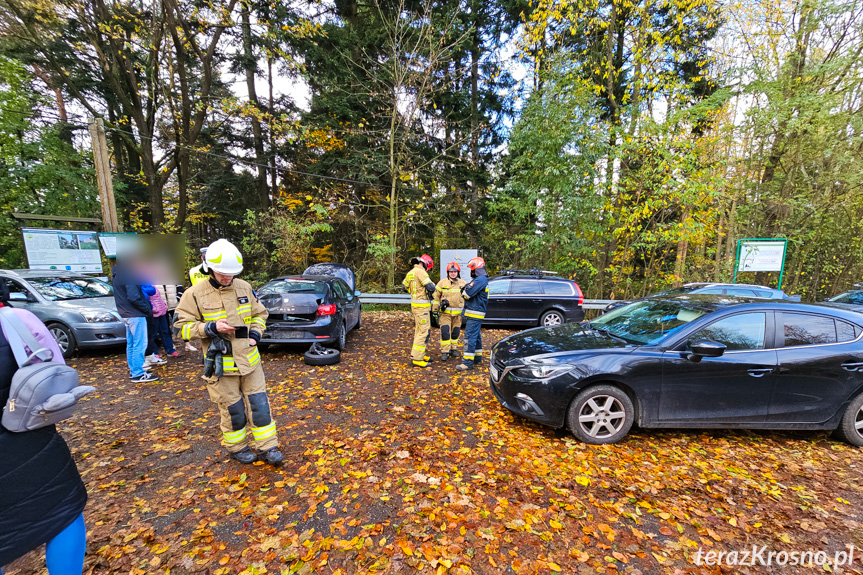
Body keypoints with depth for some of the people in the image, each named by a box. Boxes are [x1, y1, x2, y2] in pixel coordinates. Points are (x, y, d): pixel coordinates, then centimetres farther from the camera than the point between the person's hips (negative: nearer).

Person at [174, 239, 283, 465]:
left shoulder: (245, 288, 1)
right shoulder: (195, 294, -9)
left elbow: (260, 314, 13)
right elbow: (183, 326, -5)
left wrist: (255, 334, -2)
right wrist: (211, 328, -20)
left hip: (250, 360, 3)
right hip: (221, 364, -3)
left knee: (259, 404, 8)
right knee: (233, 410, 10)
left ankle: (267, 446, 22)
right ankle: (237, 447, 34)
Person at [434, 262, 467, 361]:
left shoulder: (463, 283, 5)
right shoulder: (442, 282, -1)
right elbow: (436, 296, 3)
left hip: (458, 313, 3)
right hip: (445, 312, -2)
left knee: (455, 332, 11)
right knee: (445, 332, -8)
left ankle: (453, 349, 27)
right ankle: (445, 352, 0)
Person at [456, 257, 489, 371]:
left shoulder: (480, 279, -18)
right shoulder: (481, 279, 17)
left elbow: (468, 293, -22)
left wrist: (464, 291, -2)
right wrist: (466, 289, 1)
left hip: (475, 314, -11)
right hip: (476, 314, 11)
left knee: (470, 336, -12)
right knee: (476, 335, 20)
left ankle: (468, 362, -11)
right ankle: (477, 356, 33)